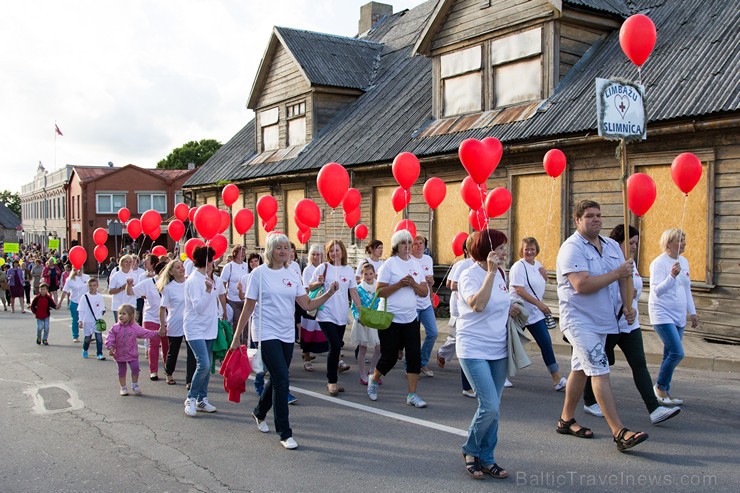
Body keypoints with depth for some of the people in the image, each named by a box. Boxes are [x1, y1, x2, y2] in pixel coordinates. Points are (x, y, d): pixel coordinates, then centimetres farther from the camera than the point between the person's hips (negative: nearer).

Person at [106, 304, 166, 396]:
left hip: (132, 354, 0)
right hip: (119, 354, 1)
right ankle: (123, 387, 25)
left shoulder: (135, 328, -4)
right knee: (121, 371, 10)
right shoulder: (115, 328, -6)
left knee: (135, 368, -8)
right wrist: (110, 347, -22)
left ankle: (134, 385, 13)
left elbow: (146, 333, 1)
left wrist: (157, 334, -5)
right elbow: (109, 339, -7)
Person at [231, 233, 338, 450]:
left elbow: (307, 305, 3)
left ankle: (259, 412, 43)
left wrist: (328, 293, -11)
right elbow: (248, 307, -4)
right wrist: (236, 337, -4)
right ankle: (285, 434, -4)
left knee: (277, 379, 14)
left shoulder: (292, 275, 7)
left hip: (287, 334, 5)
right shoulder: (259, 273, -6)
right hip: (266, 333, -5)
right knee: (282, 379, -14)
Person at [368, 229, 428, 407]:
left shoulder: (416, 265, 8)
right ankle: (373, 380, 32)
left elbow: (424, 292, 6)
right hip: (390, 318, -4)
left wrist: (413, 284, -13)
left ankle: (412, 395, 6)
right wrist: (399, 284, -22)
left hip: (411, 318, 5)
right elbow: (379, 292, -12)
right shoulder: (390, 264, -7)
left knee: (414, 356, -3)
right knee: (390, 357, 3)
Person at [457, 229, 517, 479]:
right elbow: (477, 304, -31)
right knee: (489, 406, -13)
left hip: (498, 350, 7)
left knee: (493, 407, 10)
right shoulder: (470, 275, -13)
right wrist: (491, 272, -30)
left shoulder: (499, 274, 9)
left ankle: (486, 458, 23)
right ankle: (470, 451, 11)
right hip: (474, 349, -7)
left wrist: (510, 309, 5)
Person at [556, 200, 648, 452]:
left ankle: (566, 420, 28)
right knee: (600, 372, -13)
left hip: (602, 320, 8)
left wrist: (627, 305, 3)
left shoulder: (612, 246, 11)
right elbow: (582, 285, -25)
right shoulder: (572, 248, -14)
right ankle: (619, 433, -13)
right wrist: (616, 273, -18)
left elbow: (623, 278, 19)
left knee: (581, 369, 16)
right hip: (579, 320, -8)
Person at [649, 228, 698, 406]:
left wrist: (692, 312, 19)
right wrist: (672, 276, -32)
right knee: (677, 353, -15)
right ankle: (660, 387, 3)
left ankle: (664, 392, 17)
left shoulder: (684, 261, 12)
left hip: (679, 317, 8)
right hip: (662, 315, -7)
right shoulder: (659, 263, -12)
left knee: (670, 355, 8)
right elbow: (657, 290, -19)